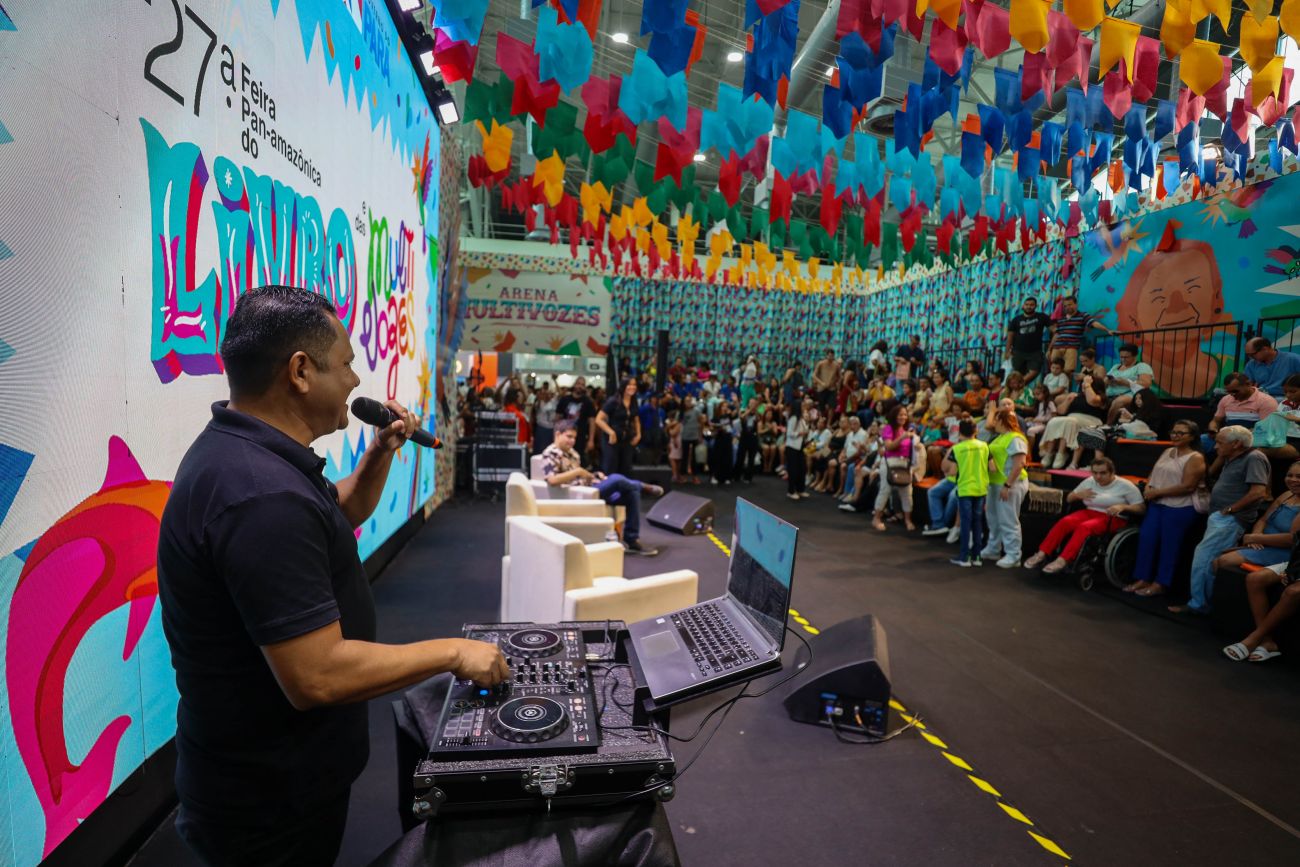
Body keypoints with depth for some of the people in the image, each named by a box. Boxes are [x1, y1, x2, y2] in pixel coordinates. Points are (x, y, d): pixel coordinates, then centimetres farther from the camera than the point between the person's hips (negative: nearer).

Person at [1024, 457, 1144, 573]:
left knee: (1084, 527, -36)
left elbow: (1140, 509, -4)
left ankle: (1062, 561, -47)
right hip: (1089, 513, 5)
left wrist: (1122, 507, -23)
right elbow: (1069, 498, 20)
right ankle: (1041, 554, -33)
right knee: (1064, 521, -27)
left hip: (1113, 519, -5)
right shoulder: (1089, 481, 12)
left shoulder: (1125, 485, 0)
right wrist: (1078, 495, -3)